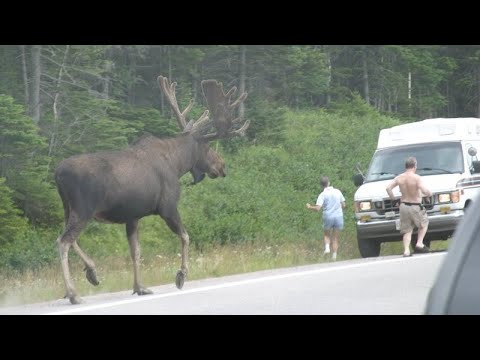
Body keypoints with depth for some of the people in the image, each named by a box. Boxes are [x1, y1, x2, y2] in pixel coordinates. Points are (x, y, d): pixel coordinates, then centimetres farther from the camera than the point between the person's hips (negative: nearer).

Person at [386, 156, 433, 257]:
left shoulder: (399, 178, 1)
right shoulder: (417, 178, -15)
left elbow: (388, 188, -2)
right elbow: (424, 191, -25)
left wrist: (393, 198, 9)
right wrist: (429, 193, -3)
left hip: (403, 206, 4)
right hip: (415, 207, -4)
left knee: (407, 230, 10)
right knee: (424, 224, 20)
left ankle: (406, 251, -5)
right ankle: (419, 244, 5)